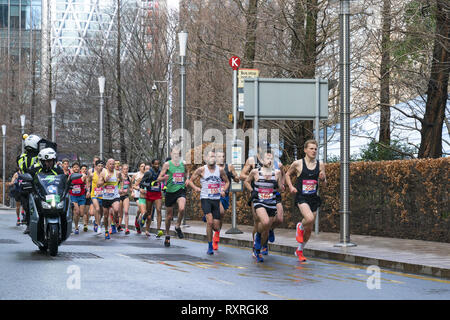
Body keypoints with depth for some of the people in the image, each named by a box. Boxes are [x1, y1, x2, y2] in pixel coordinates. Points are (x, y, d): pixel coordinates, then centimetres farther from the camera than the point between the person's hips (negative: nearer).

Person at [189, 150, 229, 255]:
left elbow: (227, 181, 20)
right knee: (210, 222, -20)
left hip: (216, 199, 3)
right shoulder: (201, 170, -2)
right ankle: (210, 247, -8)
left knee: (216, 227, 1)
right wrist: (196, 188, -10)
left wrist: (223, 190, 2)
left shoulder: (220, 170, 4)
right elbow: (190, 181, 8)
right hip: (205, 198, -3)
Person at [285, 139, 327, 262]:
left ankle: (299, 250, 30)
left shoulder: (320, 165, 4)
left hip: (314, 198, 4)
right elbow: (288, 174, 13)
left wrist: (323, 179, -9)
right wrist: (290, 186, -3)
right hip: (301, 197, -4)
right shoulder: (298, 164, -4)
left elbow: (324, 184, 13)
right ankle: (300, 227, 4)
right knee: (309, 219, -31)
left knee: (309, 229, 9)